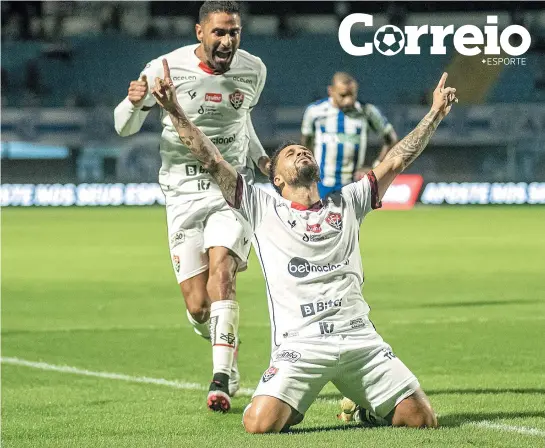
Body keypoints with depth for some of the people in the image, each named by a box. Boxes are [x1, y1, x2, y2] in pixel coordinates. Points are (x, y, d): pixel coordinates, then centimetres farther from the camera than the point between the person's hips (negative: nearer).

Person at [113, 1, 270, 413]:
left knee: (221, 267, -26)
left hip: (233, 188, 1)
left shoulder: (254, 71, 2)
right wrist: (135, 103, -22)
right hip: (184, 190, -1)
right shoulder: (166, 69, -9)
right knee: (198, 308, -5)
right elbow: (124, 128, -1)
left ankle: (221, 379, -29)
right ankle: (229, 349, 30)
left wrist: (261, 158, 9)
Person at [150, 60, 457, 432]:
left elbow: (395, 162, 21)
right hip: (301, 346, -2)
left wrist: (435, 114, 17)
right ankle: (293, 407, 13)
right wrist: (175, 110, -3)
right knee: (259, 424, -24)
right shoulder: (263, 209, 12)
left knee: (422, 419, -10)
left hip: (359, 339, 2)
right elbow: (211, 160, 6)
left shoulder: (347, 204, 21)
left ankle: (367, 405, 24)